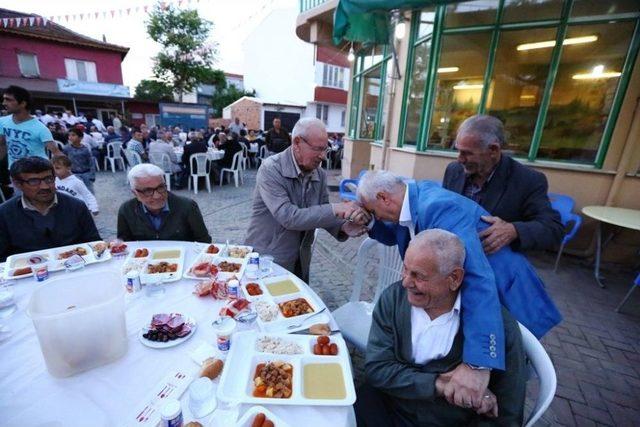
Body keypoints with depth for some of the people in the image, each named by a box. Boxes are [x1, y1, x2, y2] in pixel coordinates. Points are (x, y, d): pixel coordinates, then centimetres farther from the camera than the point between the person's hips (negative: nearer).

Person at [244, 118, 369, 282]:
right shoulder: (270, 169, -21)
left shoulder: (320, 174, -4)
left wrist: (343, 227, -17)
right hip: (265, 258, -5)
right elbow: (288, 217, -30)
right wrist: (334, 209, -33)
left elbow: (322, 214, 2)